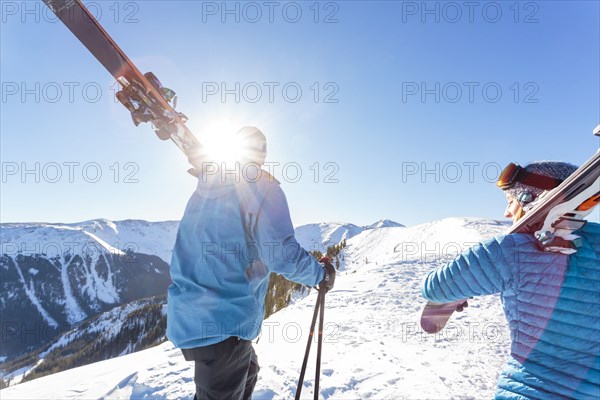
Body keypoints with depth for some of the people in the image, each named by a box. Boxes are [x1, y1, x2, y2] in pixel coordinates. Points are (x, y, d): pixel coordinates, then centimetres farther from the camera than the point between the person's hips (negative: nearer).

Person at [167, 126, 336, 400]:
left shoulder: (204, 188, 11)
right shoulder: (262, 186, -10)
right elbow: (281, 253, -18)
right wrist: (321, 275, -1)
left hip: (187, 318, 8)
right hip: (225, 321, -7)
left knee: (247, 371, 28)